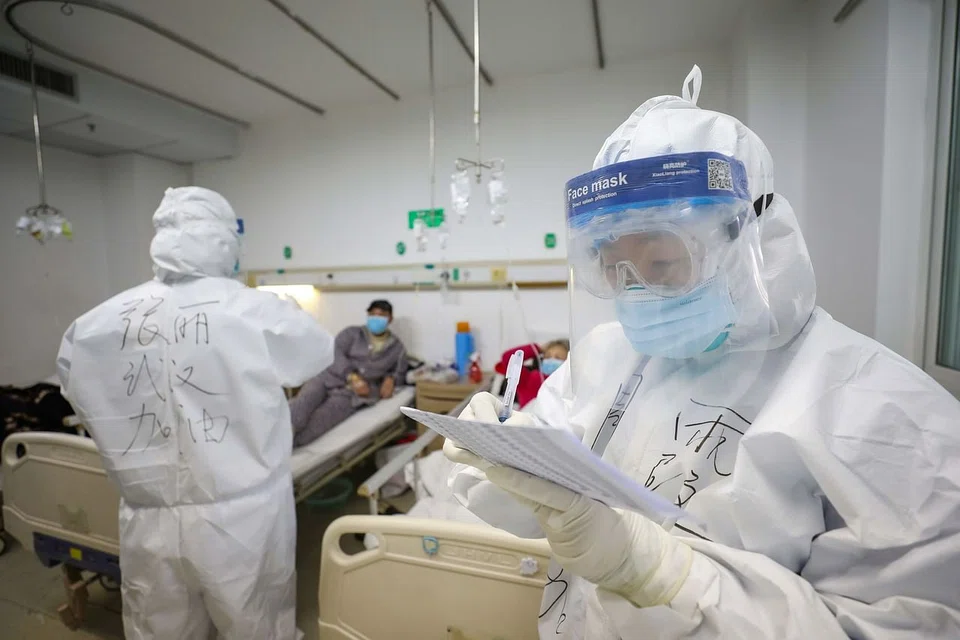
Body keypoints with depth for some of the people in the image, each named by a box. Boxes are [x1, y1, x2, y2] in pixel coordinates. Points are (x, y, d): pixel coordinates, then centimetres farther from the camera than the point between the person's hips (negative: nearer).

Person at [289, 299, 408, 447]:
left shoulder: (397, 348, 21)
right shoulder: (352, 333, 16)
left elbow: (401, 373, 28)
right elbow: (336, 353, 0)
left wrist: (391, 379, 3)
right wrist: (352, 377, -16)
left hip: (354, 393, -1)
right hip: (330, 378, 2)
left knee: (319, 419, -31)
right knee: (303, 401, -34)